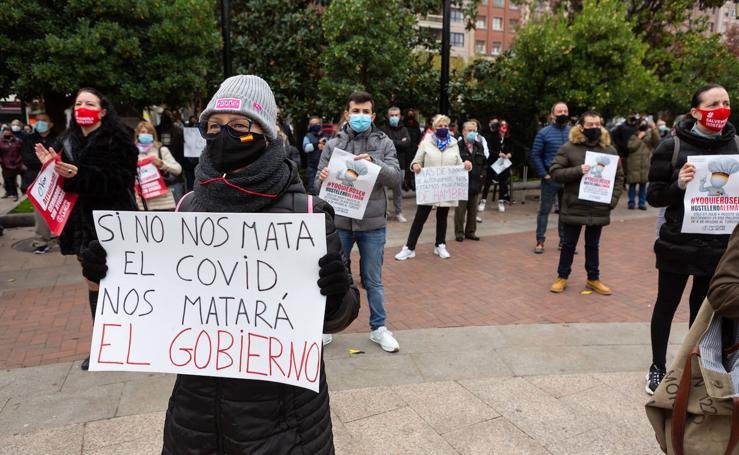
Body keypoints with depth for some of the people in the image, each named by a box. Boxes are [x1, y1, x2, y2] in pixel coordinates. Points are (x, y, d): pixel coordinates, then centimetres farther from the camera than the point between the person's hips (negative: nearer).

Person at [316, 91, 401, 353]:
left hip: (372, 224, 0)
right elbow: (318, 184, 1)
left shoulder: (384, 143, 3)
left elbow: (395, 178, -7)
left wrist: (373, 162, -24)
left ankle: (378, 328, 28)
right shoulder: (333, 145, 3)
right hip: (339, 222, 1)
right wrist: (323, 179, -23)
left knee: (373, 280, 12)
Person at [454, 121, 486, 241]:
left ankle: (470, 231, 24)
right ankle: (459, 232, 14)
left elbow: (484, 162, 19)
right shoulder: (457, 146, -11)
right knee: (460, 210, 1)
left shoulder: (479, 146, 11)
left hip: (475, 183, 6)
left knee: (473, 210, 12)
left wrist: (482, 174, 8)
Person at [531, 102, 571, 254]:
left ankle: (564, 241, 21)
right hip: (550, 178, -3)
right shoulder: (544, 132, -4)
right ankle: (540, 241, 9)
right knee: (544, 210, 1)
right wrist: (544, 174, -9)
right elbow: (535, 155, -4)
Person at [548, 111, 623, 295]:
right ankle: (562, 277, 23)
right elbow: (555, 172, -10)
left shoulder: (610, 150, 5)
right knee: (569, 244, 10)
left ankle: (593, 279, 28)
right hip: (573, 207, -2)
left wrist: (613, 200, -2)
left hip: (599, 209, 3)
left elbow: (619, 177, 9)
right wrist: (578, 171, -22)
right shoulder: (569, 148, -5)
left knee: (593, 245, 15)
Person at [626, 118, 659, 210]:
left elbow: (657, 141, -7)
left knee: (643, 184, 4)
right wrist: (639, 137, -6)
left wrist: (654, 129, -11)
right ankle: (631, 203, 7)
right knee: (632, 183, 0)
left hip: (646, 164, 2)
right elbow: (631, 147, -8)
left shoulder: (650, 136, 11)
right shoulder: (633, 136, 5)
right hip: (634, 164, -2)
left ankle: (642, 203, 11)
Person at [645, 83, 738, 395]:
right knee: (666, 306, 10)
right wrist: (678, 185, -23)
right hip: (678, 242, -3)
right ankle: (658, 367, 26)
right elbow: (653, 196, -5)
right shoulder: (672, 146, -6)